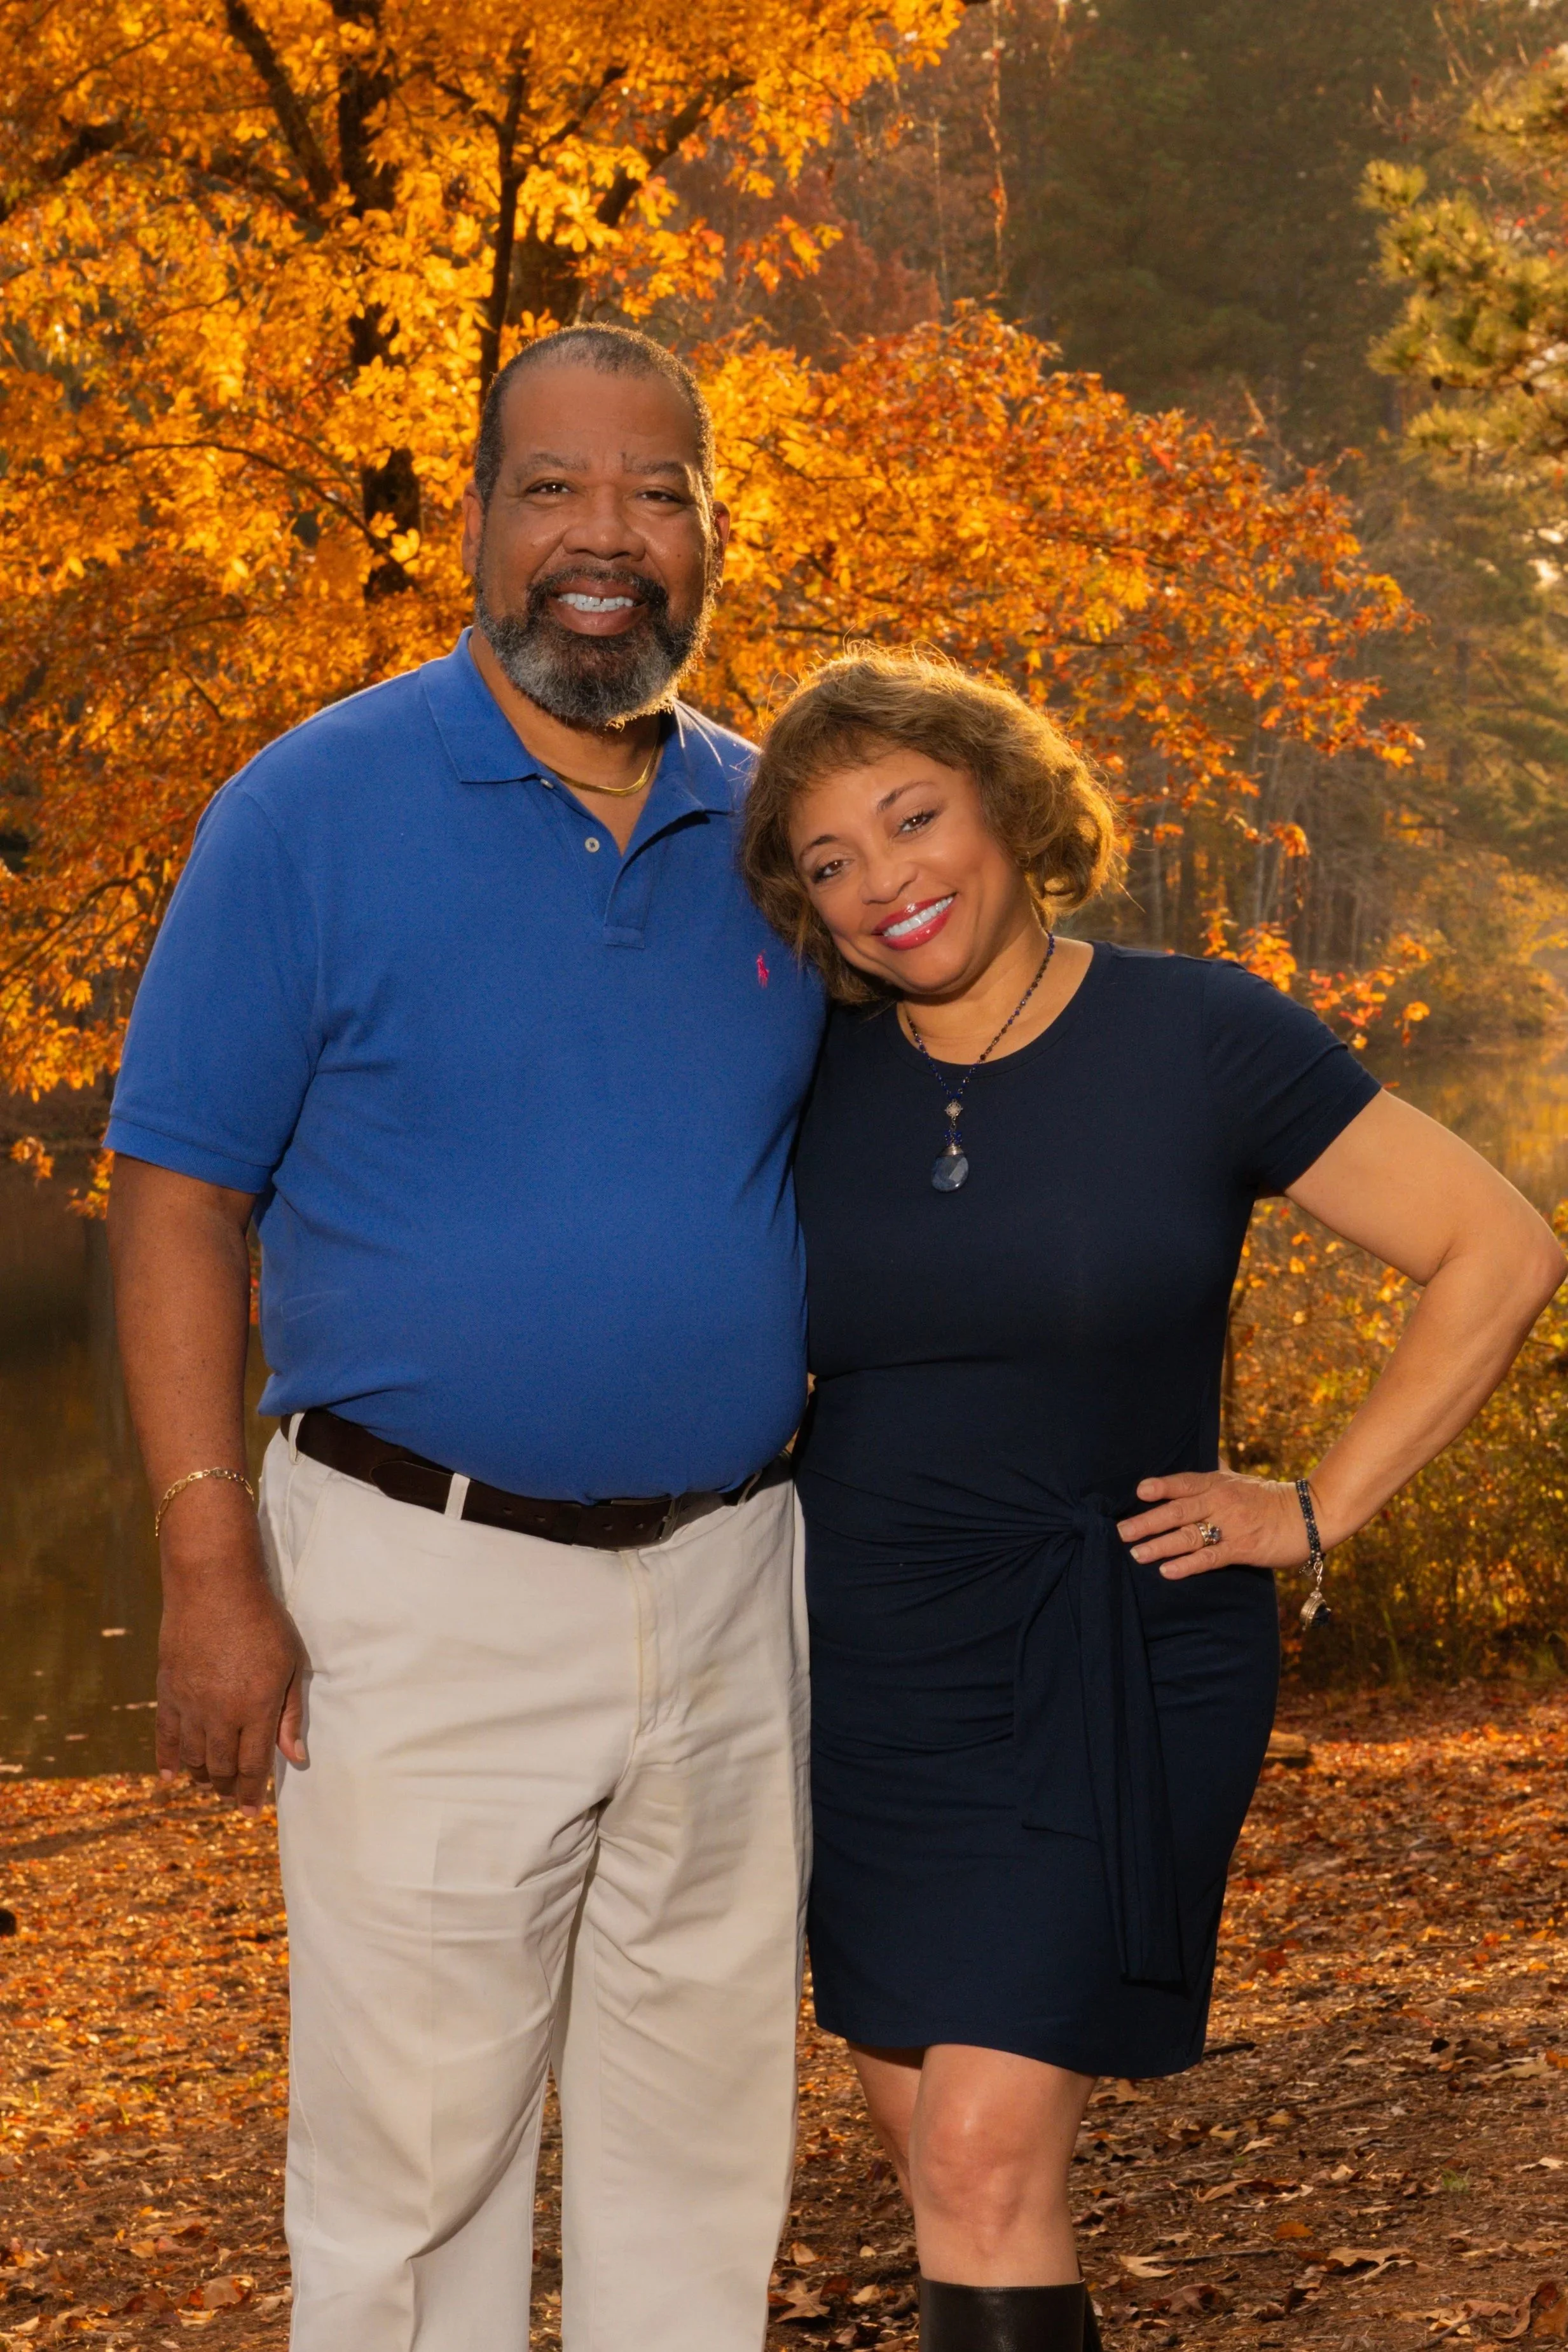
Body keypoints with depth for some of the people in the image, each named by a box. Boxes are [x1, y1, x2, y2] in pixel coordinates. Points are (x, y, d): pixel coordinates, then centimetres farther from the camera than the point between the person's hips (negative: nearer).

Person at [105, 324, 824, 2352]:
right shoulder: (312, 810, -6)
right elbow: (178, 1196, -7)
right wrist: (209, 1570, -13)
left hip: (725, 1576, 4)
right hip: (422, 1586, -4)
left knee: (701, 2146, 15)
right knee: (414, 2153, 3)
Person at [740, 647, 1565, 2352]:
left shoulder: (1199, 1039, -10)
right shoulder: (812, 1080, 1)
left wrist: (1318, 1511, -8)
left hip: (1112, 1664, -4)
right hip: (863, 1665, 5)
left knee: (984, 2156, -12)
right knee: (920, 2134, 12)